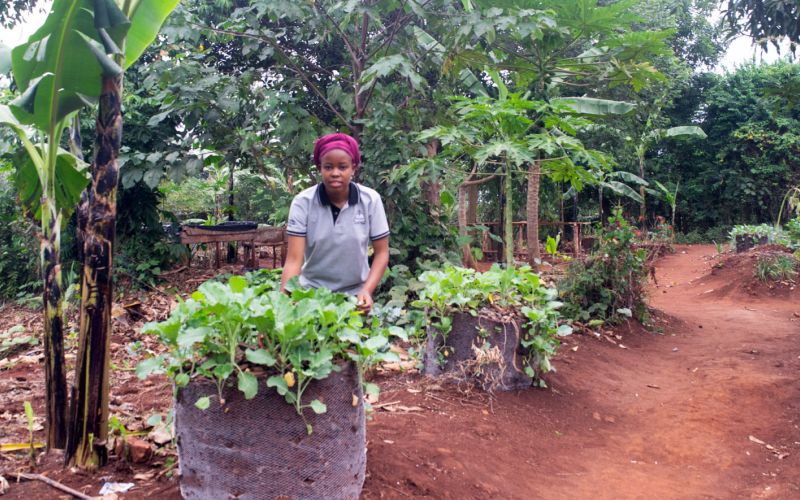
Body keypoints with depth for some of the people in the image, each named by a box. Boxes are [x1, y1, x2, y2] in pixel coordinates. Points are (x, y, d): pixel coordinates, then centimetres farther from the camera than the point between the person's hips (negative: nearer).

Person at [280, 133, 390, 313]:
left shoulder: (371, 200, -10)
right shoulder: (303, 202, -13)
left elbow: (381, 252, -4)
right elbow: (294, 259, -17)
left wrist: (367, 290, -18)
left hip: (355, 294, 1)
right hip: (312, 293, 0)